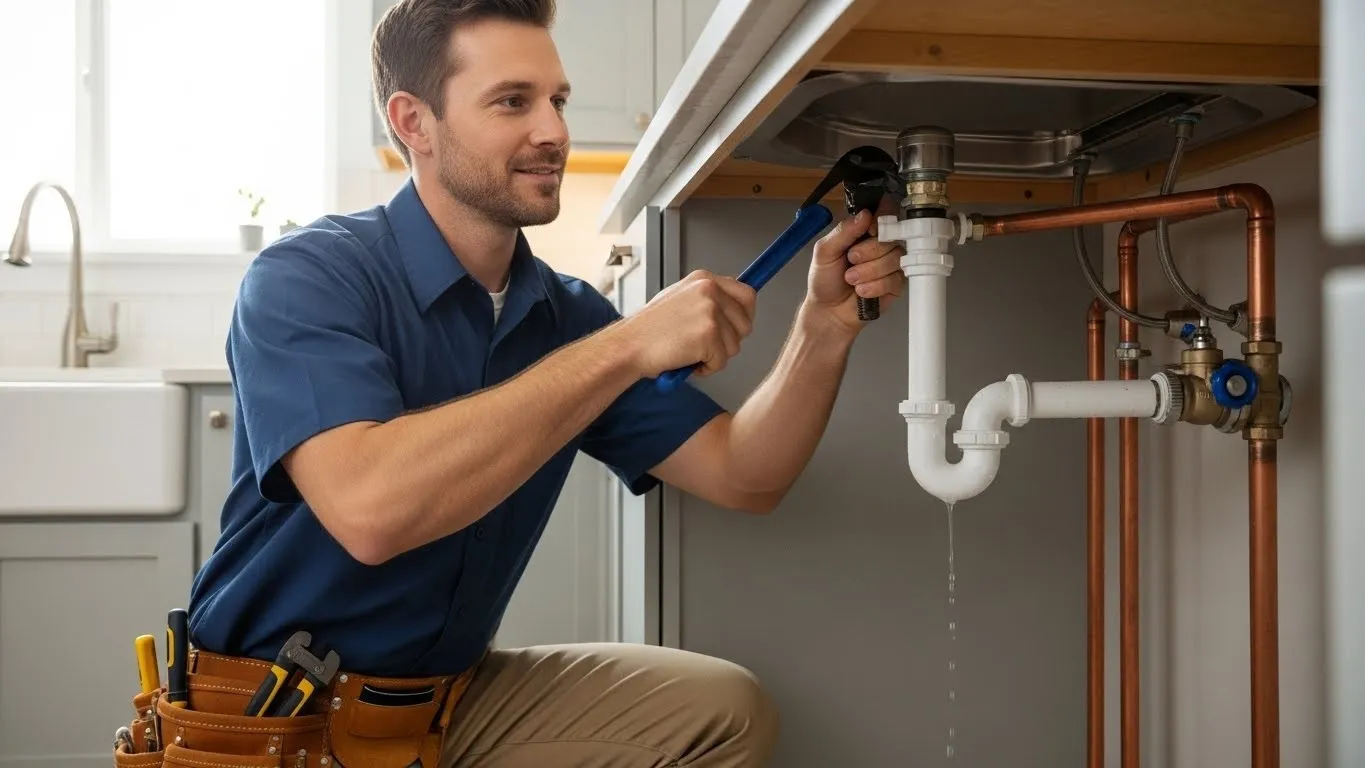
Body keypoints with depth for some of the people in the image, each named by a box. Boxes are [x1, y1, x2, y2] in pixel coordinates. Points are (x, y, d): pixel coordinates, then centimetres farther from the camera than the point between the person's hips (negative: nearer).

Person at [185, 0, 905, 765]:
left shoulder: (569, 314, 2)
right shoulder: (307, 276, -16)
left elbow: (743, 476, -1)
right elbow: (369, 507, -33)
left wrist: (824, 326, -18)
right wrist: (626, 347, -32)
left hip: (456, 695, 5)